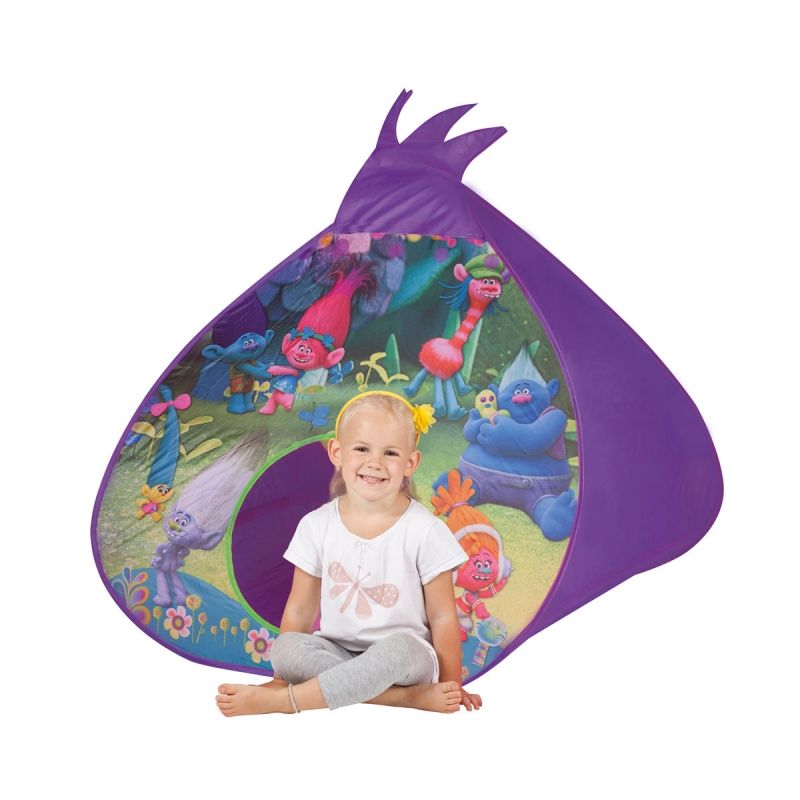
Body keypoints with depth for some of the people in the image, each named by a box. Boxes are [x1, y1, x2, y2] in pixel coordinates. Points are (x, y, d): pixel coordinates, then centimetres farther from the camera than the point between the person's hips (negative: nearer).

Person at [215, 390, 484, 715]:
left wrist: (453, 686, -5)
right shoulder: (317, 526, 0)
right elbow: (299, 611, 5)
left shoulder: (424, 530, -8)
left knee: (399, 647, -37)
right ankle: (406, 696, -28)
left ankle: (277, 700, -30)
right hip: (336, 651, 3)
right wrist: (284, 673, 0)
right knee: (285, 649, -27)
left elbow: (442, 617, -4)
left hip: (405, 655, -3)